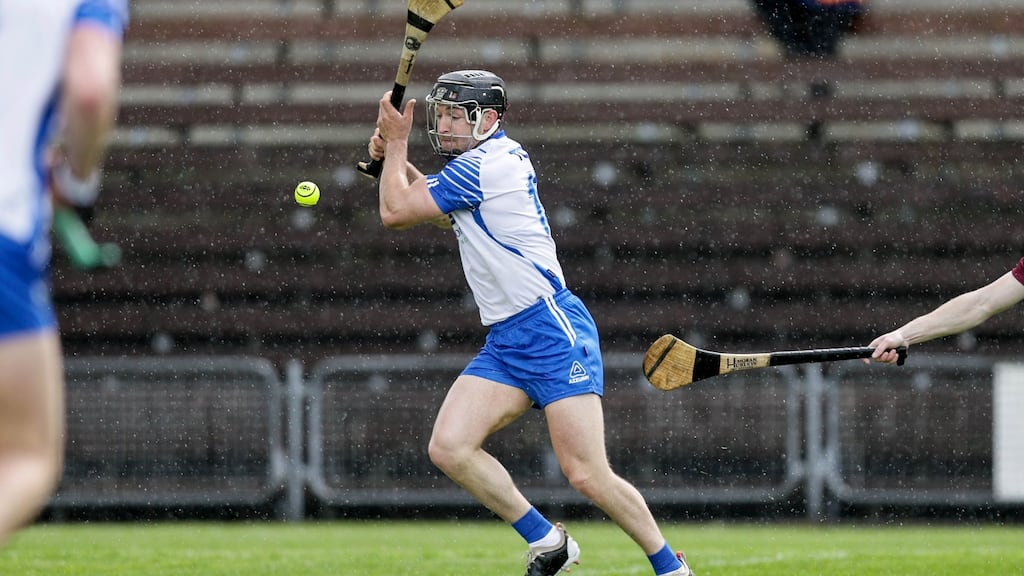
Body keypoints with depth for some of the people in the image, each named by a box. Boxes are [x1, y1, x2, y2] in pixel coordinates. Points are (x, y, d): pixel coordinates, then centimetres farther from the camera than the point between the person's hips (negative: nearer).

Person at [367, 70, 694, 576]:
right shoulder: (501, 156, 15)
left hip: (553, 330, -10)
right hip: (504, 343, 10)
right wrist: (394, 157, 17)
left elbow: (395, 212, -8)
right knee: (448, 447, -8)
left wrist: (396, 142, 6)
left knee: (587, 475, -13)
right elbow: (442, 212, 33)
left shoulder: (484, 166, -13)